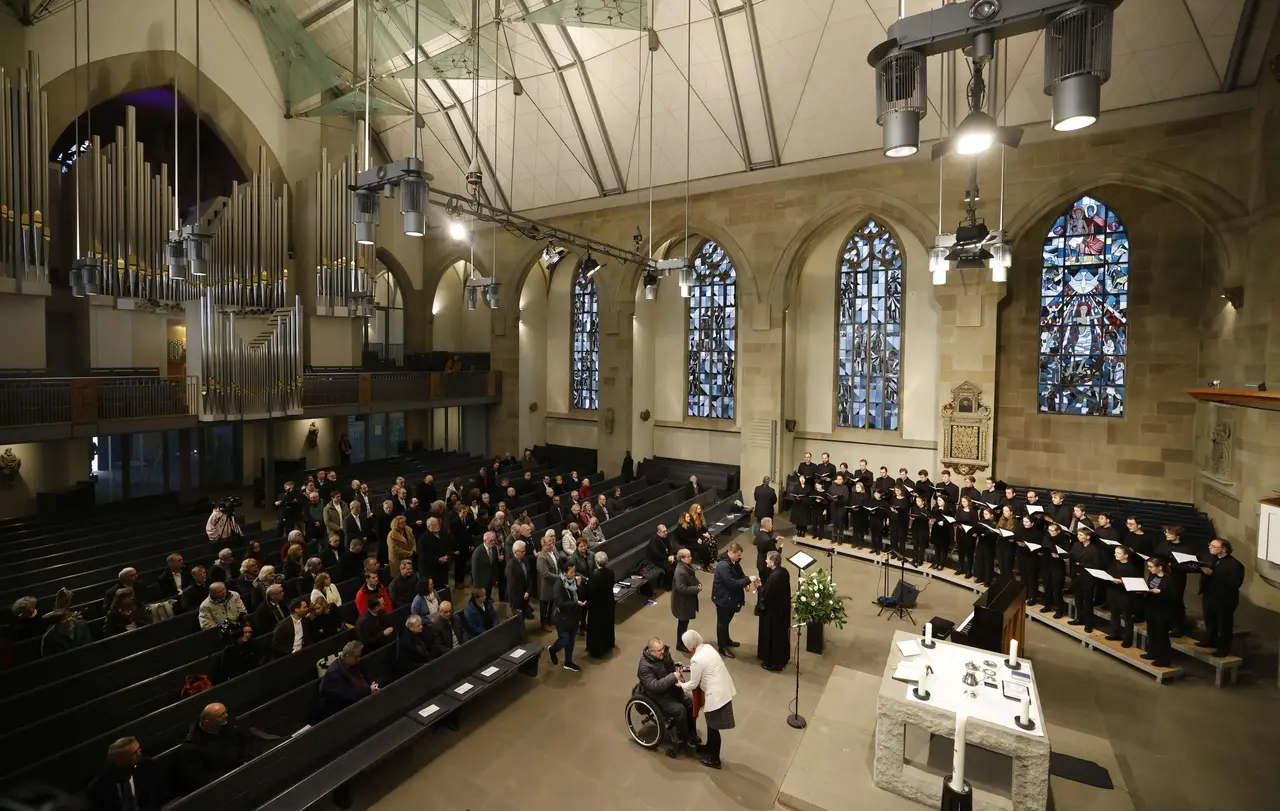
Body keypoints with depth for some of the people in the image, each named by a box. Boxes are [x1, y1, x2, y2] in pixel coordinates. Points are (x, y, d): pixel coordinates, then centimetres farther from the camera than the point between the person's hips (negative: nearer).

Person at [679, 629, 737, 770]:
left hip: (716, 695, -9)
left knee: (713, 727, 11)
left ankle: (714, 759, 28)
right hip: (724, 689, 9)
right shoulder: (708, 647, 1)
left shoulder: (696, 659, -24)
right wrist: (688, 668, 20)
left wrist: (680, 684, 6)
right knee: (710, 724, 26)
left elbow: (693, 685, -12)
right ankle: (710, 748, 45)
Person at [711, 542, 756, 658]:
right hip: (723, 598, -9)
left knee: (727, 620, 25)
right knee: (722, 622, 7)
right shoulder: (723, 566, -30)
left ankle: (726, 640, 43)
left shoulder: (734, 562, 0)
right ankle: (722, 647, 21)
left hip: (731, 597, 9)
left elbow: (740, 575, 11)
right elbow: (732, 583, -32)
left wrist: (746, 583, -9)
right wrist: (748, 580, -30)